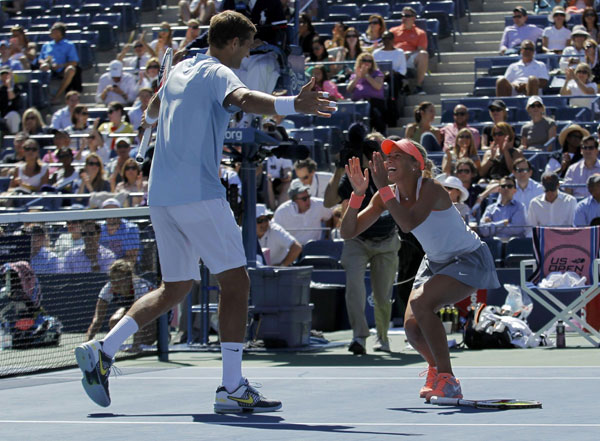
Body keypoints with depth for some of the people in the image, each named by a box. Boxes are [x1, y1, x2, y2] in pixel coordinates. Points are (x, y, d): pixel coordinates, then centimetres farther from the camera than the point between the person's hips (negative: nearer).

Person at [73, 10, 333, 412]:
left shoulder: (180, 70, 18)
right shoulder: (218, 74, -7)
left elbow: (153, 110, 37)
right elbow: (244, 99, -31)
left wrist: (148, 118, 60)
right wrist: (292, 105, -47)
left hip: (161, 196, 9)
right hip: (199, 195, -9)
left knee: (174, 290, 17)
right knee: (236, 282, -5)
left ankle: (102, 350, 8)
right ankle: (232, 388, -10)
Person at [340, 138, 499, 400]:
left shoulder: (431, 189, -27)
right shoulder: (387, 197, -7)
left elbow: (408, 224, -44)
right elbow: (348, 232, -9)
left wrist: (383, 187, -38)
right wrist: (357, 193, -23)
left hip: (469, 260, -7)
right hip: (436, 261, 7)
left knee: (420, 302, -28)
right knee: (412, 326, -5)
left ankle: (448, 383, -20)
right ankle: (437, 369, 29)